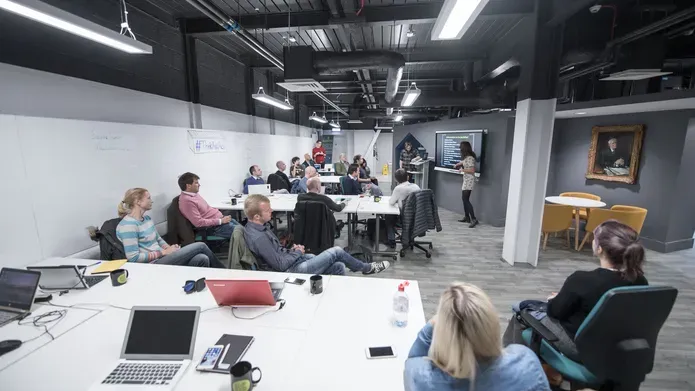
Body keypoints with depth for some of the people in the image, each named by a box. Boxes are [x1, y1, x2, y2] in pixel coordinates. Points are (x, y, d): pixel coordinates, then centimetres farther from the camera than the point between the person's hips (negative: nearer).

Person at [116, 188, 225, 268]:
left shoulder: (147, 219, 13)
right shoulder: (128, 225, -14)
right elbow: (134, 257, -19)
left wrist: (169, 248, -1)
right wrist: (164, 252, -14)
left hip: (161, 258, 8)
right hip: (152, 265, -8)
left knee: (202, 259, -18)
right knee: (201, 246, -13)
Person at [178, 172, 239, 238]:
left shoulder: (194, 193, 8)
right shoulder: (187, 201, -19)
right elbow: (199, 222, -23)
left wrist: (221, 215, 9)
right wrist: (220, 221, -20)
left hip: (220, 218, 9)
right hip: (215, 227, -9)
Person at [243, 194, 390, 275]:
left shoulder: (259, 227, 4)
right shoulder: (259, 237, -27)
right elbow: (281, 265, -24)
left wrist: (292, 250, 0)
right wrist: (297, 252, -8)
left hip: (291, 260, 9)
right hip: (292, 270, -9)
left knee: (338, 266, 5)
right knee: (337, 252, -6)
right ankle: (367, 268, 18)